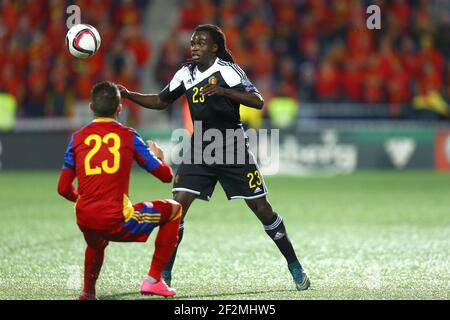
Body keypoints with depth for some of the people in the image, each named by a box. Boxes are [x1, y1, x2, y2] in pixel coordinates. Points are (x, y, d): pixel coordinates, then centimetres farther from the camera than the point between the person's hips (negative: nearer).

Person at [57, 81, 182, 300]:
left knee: (96, 243, 41)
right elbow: (166, 175, 7)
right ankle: (153, 280, 14)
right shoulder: (128, 136, 3)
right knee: (173, 210, 17)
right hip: (116, 221, -4)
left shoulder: (78, 138, 8)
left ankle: (88, 291, 30)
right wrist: (159, 156, 30)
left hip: (85, 222, 4)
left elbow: (63, 189, 8)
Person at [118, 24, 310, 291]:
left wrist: (224, 91, -34)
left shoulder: (227, 70, -12)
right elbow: (160, 101, 16)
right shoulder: (186, 74, 5)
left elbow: (258, 101, -21)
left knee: (262, 209, -1)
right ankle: (165, 274, -2)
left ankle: (295, 266, 14)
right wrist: (128, 95, 3)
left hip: (233, 151, -4)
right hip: (199, 150, 4)